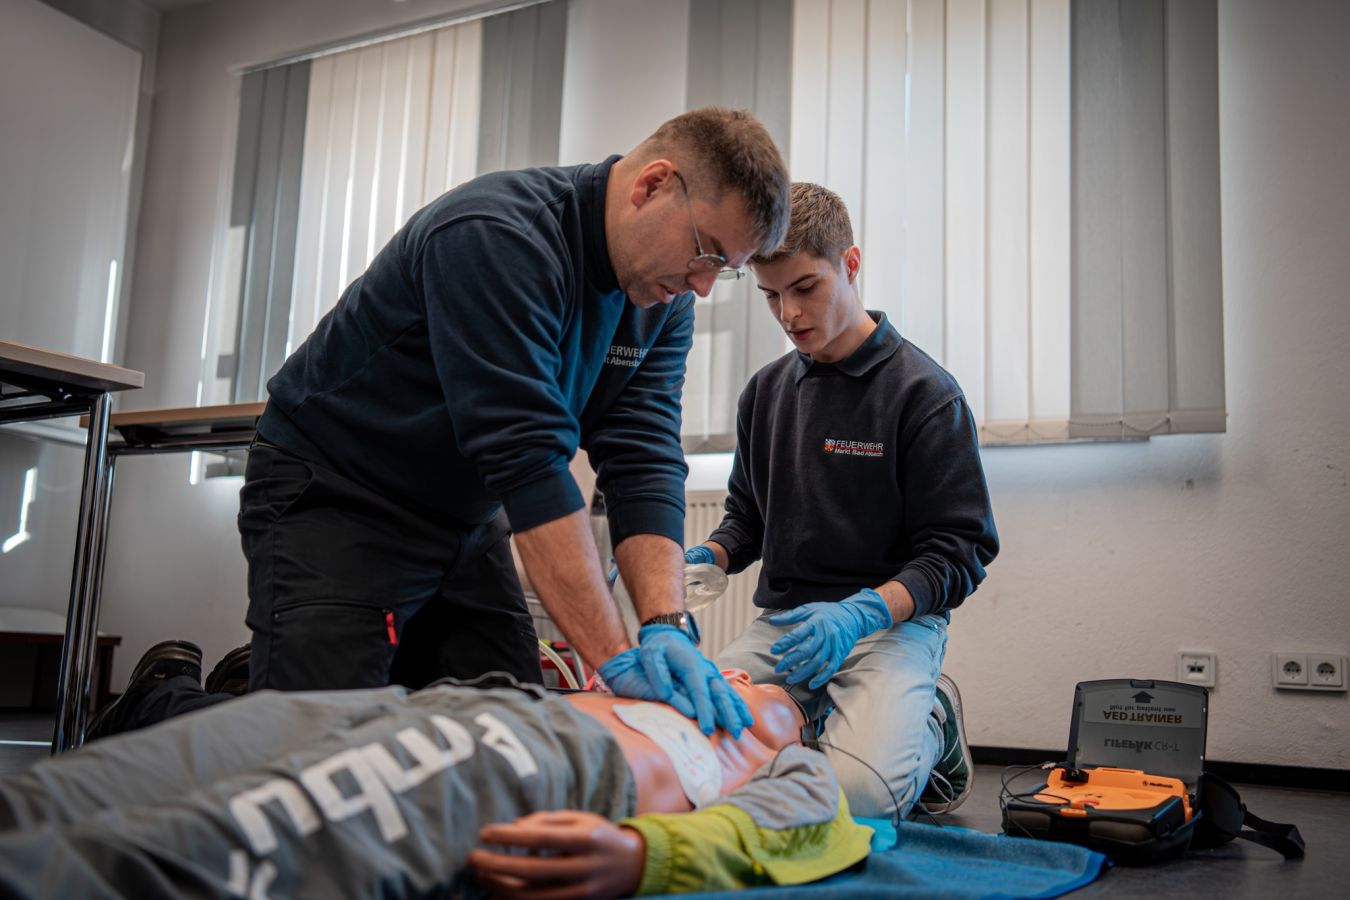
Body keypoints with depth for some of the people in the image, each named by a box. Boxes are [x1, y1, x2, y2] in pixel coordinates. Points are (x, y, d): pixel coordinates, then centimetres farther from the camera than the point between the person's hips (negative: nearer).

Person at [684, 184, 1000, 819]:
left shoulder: (924, 393, -5)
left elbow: (960, 551, -8)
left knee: (857, 792, -29)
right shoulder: (765, 392, 14)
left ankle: (933, 726, 7)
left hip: (894, 620, -4)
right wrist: (708, 555, 1)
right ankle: (815, 715, 9)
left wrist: (861, 612, -24)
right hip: (782, 620, 5)